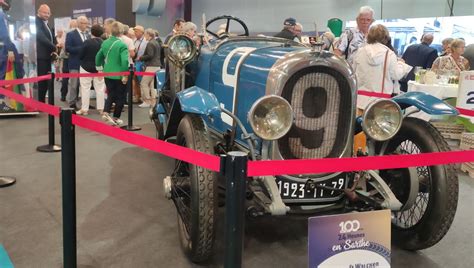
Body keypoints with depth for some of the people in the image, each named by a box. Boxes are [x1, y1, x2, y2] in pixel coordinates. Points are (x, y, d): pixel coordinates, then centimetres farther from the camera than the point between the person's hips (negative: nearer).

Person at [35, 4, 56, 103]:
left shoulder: (47, 24, 20)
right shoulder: (36, 22, -10)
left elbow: (52, 38, 19)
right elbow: (42, 37, -20)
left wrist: (54, 50, 1)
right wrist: (54, 47, -13)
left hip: (47, 56, 9)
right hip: (40, 57, -9)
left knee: (46, 81, 11)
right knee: (40, 81, -8)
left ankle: (42, 102, 19)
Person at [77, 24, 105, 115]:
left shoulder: (87, 42, -15)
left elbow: (81, 56, -9)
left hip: (86, 67, -3)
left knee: (85, 89, 2)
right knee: (100, 88, 9)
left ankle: (84, 109, 4)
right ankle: (101, 108, 11)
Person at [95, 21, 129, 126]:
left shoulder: (105, 43, 4)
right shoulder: (122, 45, -16)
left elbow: (98, 56, 12)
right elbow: (125, 61, -24)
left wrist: (100, 69, 23)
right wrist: (125, 75, -15)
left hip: (107, 74, 6)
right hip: (119, 75, -6)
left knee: (111, 95, 20)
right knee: (120, 97, 10)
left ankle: (106, 113, 1)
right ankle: (116, 118, 15)